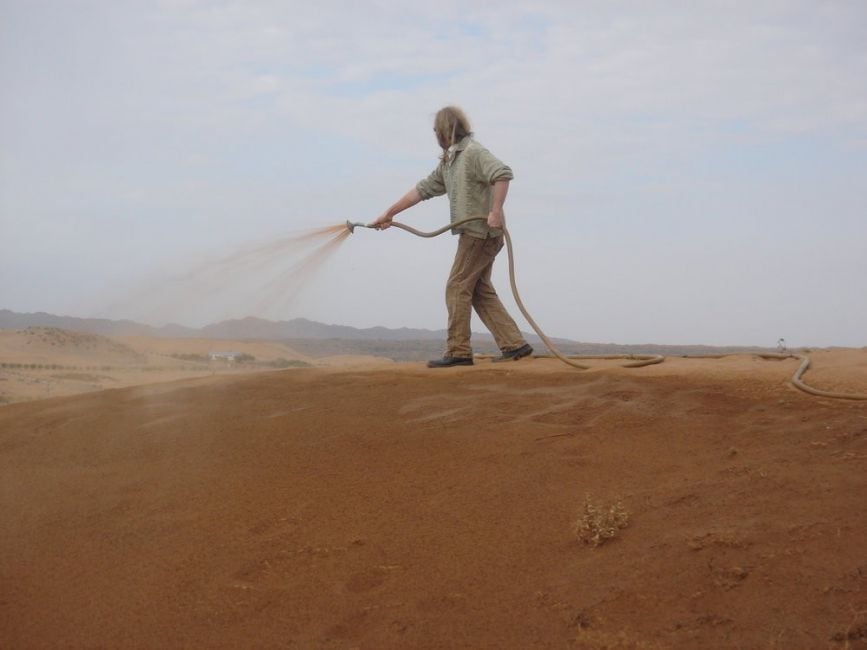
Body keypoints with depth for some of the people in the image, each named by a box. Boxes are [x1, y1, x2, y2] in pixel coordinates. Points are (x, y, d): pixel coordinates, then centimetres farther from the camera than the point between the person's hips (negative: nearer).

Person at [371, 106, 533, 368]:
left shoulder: (473, 152, -10)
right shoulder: (449, 161, 20)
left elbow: (503, 174, -24)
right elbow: (423, 189, 22)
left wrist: (496, 211, -28)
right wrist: (389, 214, 22)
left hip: (482, 232, -9)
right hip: (474, 233, 9)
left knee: (457, 289, -7)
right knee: (480, 292, 8)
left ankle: (458, 351, -4)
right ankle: (514, 344, 7)